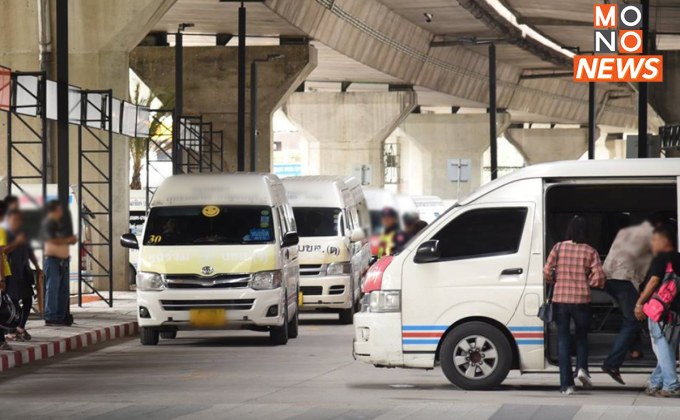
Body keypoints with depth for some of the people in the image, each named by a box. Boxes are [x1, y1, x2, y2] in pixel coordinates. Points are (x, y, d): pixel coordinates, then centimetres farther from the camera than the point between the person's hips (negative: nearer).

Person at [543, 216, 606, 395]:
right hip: (581, 300, 0)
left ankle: (566, 384, 1)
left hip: (560, 299, 0)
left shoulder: (558, 248, -1)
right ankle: (582, 367, -4)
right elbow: (599, 278, -9)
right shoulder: (589, 251, -3)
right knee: (582, 335, 21)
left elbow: (547, 271, -6)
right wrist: (587, 282, 12)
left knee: (563, 339, 6)